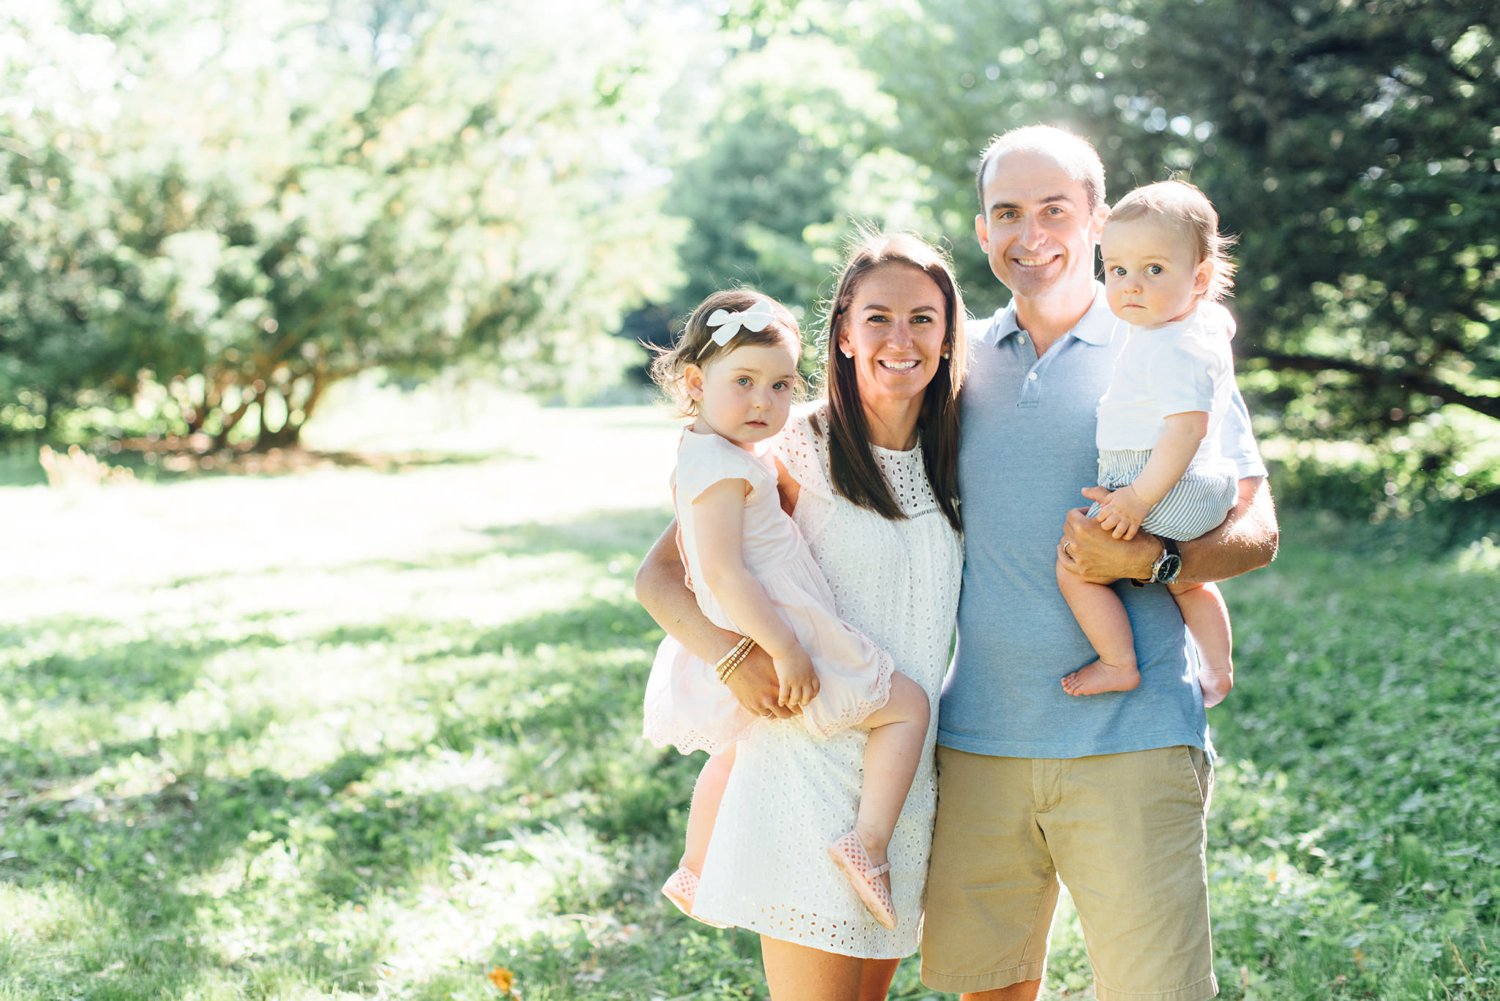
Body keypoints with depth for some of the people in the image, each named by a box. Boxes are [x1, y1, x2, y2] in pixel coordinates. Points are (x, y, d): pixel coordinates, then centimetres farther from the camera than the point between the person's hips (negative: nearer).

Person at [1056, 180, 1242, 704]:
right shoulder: (1207, 318, 6)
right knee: (1187, 582, 30)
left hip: (1165, 492, -11)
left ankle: (1119, 666, 3)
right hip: (1203, 490, 11)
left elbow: (1187, 427, -33)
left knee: (1075, 568, -5)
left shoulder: (1178, 351, -25)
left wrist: (1140, 498, -33)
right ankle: (1218, 671, 41)